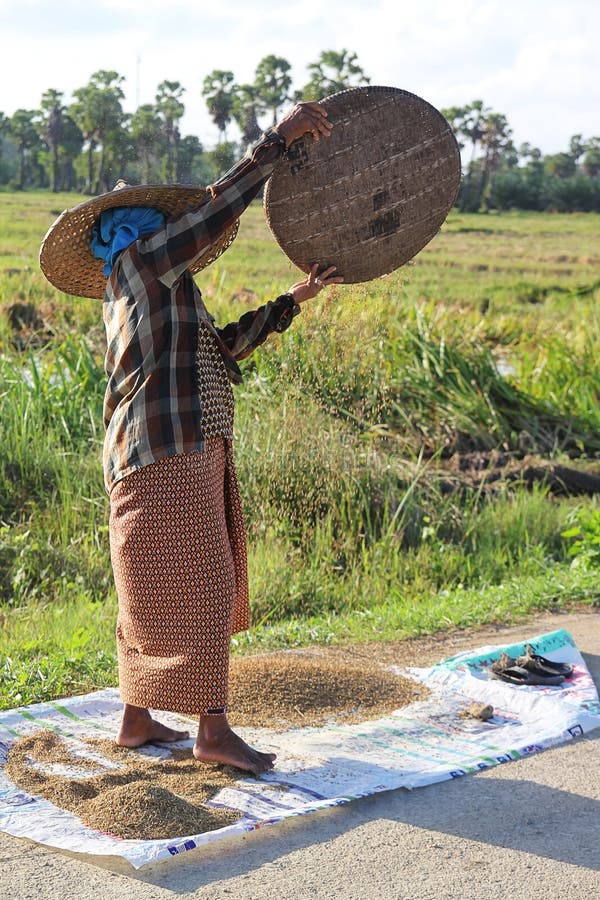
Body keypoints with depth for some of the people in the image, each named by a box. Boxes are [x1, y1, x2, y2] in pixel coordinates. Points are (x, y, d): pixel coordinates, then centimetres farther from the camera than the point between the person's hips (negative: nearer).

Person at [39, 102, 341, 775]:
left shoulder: (154, 292, 23)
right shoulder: (141, 264, -4)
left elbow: (223, 346, 23)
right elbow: (218, 207, -10)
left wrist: (293, 300, 22)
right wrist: (278, 139, -9)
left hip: (181, 455, 10)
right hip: (169, 452, -10)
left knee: (159, 592, 14)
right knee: (197, 586, -8)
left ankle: (136, 718, 21)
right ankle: (213, 729, -5)